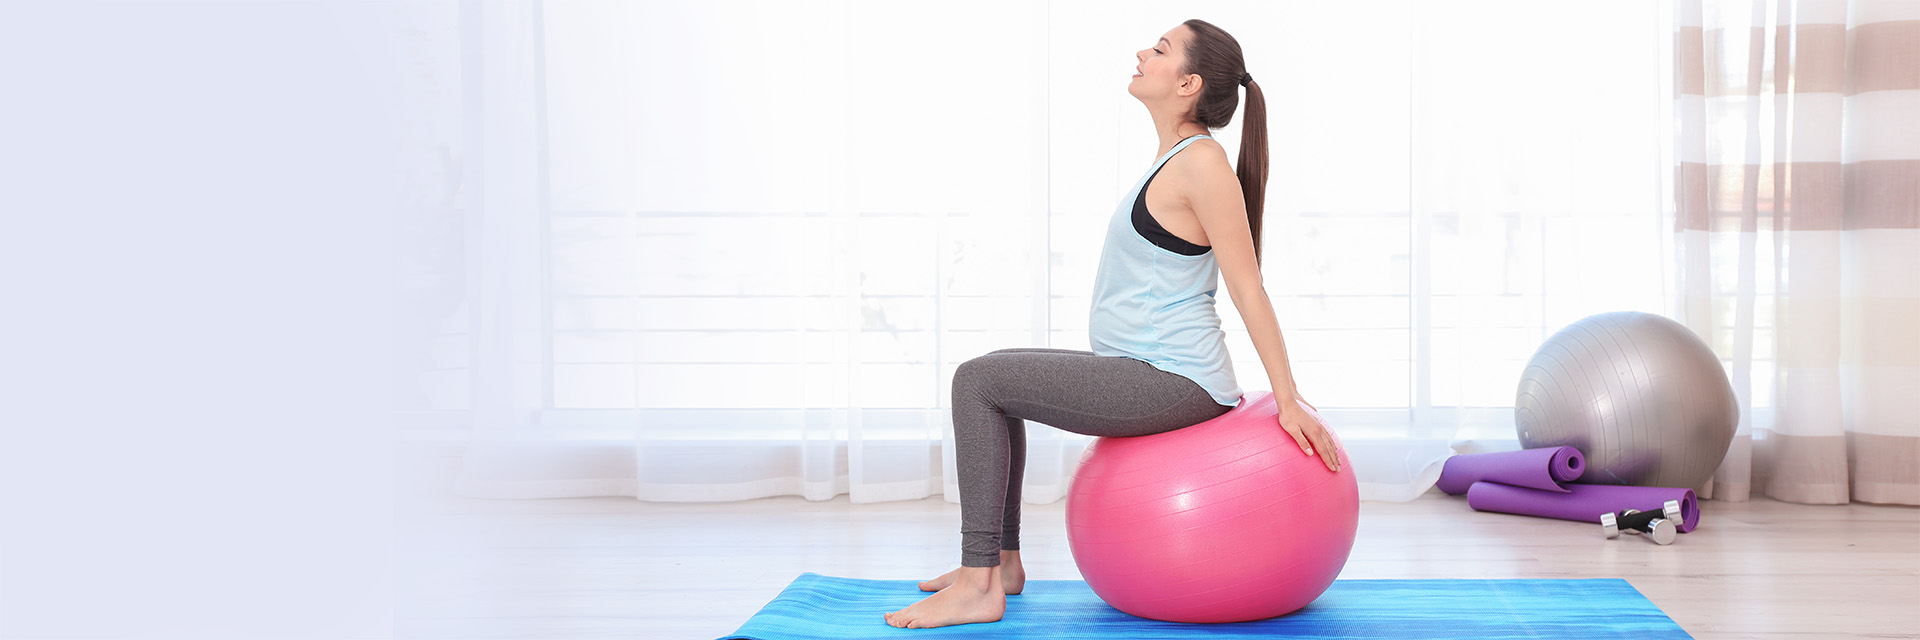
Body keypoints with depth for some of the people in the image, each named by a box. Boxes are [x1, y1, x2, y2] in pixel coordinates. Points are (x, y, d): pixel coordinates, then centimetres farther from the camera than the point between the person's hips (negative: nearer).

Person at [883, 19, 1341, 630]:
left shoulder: (1202, 162, -15)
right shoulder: (1177, 158, 15)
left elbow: (1248, 288, -17)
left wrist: (1290, 401, -16)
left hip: (1175, 383, -10)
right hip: (1148, 372, 10)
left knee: (978, 382, -13)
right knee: (992, 372, 19)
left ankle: (979, 586, -11)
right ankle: (1002, 560, 21)